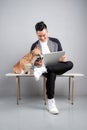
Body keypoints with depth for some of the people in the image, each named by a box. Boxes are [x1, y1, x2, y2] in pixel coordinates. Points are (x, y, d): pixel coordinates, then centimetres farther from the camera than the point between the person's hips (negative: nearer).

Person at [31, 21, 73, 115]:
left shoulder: (55, 41, 7)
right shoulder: (34, 46, 6)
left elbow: (61, 56, 8)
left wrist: (62, 59, -18)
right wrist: (37, 63, -20)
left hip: (56, 66, 2)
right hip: (45, 68, -1)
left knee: (70, 64, -30)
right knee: (51, 74, -38)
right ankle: (50, 102, -31)